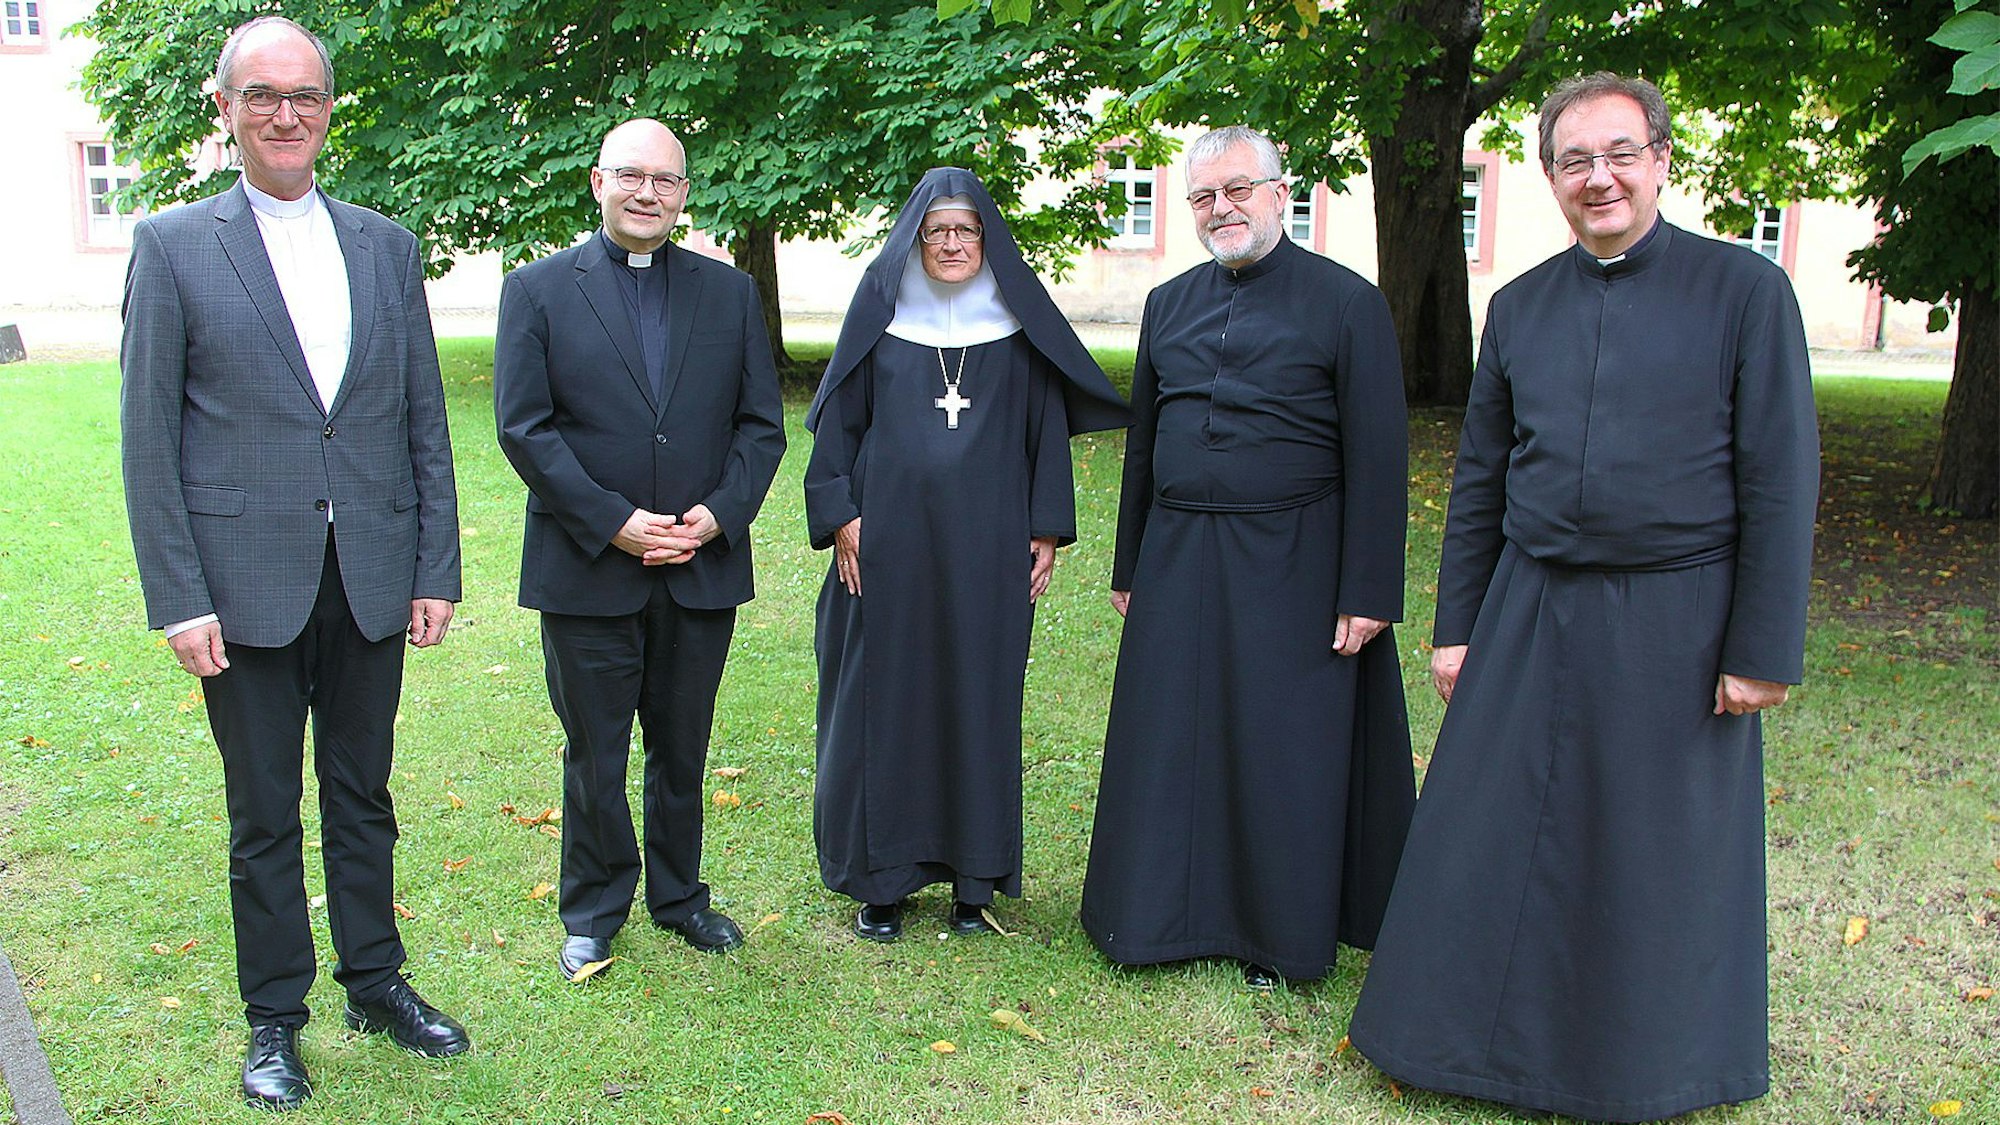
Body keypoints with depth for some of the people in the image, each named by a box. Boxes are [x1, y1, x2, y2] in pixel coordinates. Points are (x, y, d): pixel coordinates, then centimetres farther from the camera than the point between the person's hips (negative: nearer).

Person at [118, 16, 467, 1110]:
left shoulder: (387, 246, 8)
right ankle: (274, 1016, 25)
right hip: (247, 587, -2)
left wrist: (437, 568, 3)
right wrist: (177, 599, -9)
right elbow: (149, 438, -4)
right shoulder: (172, 245, -1)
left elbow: (425, 420, 8)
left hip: (372, 581, 3)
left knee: (362, 796, 15)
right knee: (264, 815, 9)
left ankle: (376, 983, 31)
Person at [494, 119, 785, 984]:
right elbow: (523, 427, -8)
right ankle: (593, 913, 27)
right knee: (594, 756, 9)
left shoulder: (730, 293, 7)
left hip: (703, 569, 3)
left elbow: (761, 423, 6)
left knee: (682, 750, 15)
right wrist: (615, 523, -16)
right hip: (587, 572, -2)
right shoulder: (539, 289, -1)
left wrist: (718, 514, -10)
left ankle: (679, 895, 33)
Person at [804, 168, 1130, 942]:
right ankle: (882, 877, 16)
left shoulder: (1020, 325, 5)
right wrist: (838, 516, -2)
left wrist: (1048, 529, 3)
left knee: (979, 699, 5)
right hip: (890, 542, 0)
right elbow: (838, 420, 6)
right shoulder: (880, 314, 4)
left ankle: (973, 875, 18)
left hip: (985, 549, 0)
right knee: (884, 698, 4)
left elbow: (1048, 426, 7)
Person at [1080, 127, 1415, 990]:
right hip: (1179, 564, 5)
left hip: (1292, 567, -4)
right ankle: (1167, 913, 25)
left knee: (1284, 751, 5)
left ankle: (1279, 933, 21)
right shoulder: (1169, 305, 10)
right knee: (1169, 744, 9)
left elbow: (1379, 457, -8)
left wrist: (1368, 593, -12)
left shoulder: (1348, 303, -5)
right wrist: (1128, 568, 14)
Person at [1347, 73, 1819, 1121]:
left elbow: (1781, 482, -6)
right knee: (1491, 831, 8)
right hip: (1530, 613, 3)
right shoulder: (1520, 305, 7)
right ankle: (1478, 1035, 28)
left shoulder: (1746, 289, -4)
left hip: (1673, 623, -3)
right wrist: (1455, 626, 9)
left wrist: (1764, 647, -9)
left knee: (1658, 857, 9)